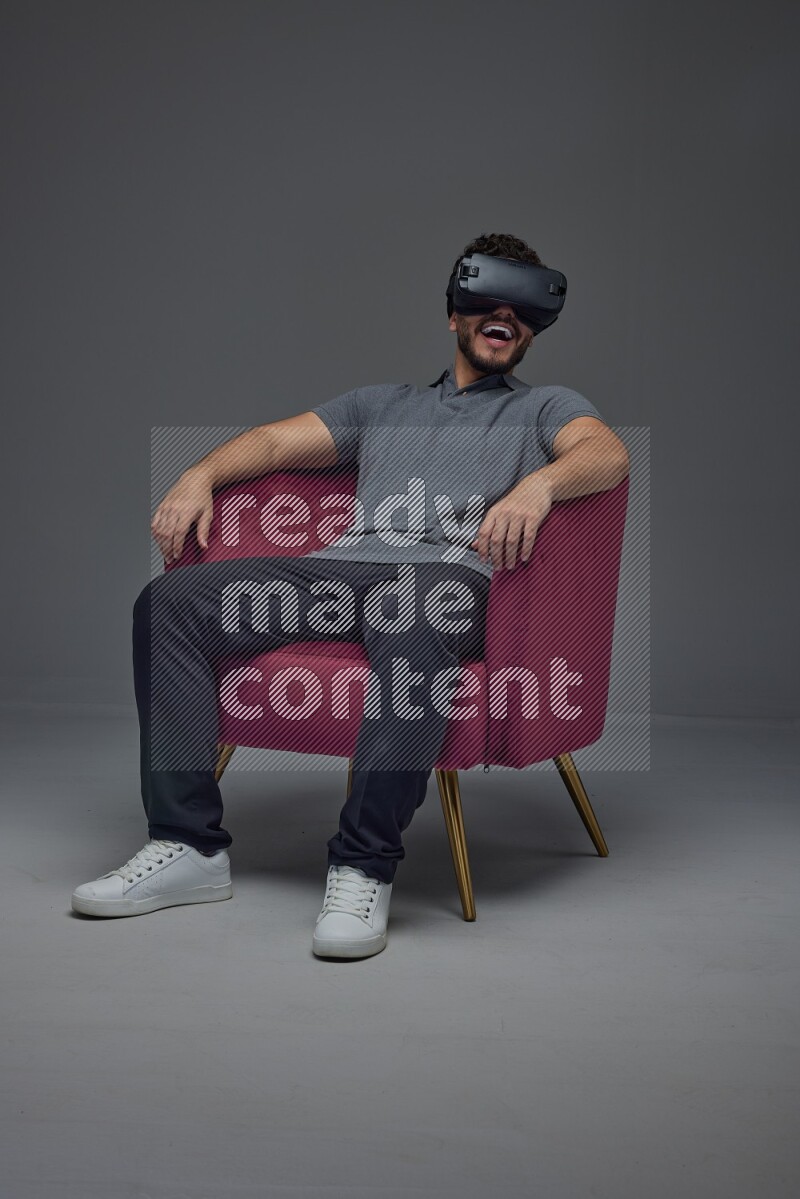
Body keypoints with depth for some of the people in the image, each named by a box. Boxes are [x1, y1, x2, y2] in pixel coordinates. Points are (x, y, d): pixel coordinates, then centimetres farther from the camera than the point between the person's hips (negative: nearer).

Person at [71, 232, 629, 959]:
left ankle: (365, 867, -36)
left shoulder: (546, 407, 23)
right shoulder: (383, 404, 35)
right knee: (170, 601, -17)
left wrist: (540, 482, -23)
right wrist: (202, 475, 5)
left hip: (448, 571, -4)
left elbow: (610, 456, 0)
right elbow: (278, 441, 26)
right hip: (340, 566, 5)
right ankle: (189, 845, -18)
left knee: (411, 622, -42)